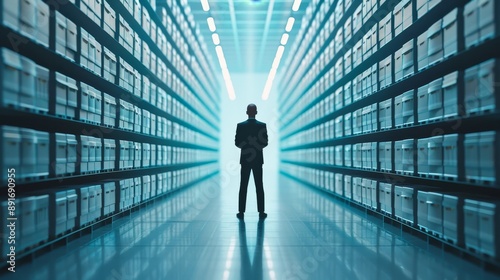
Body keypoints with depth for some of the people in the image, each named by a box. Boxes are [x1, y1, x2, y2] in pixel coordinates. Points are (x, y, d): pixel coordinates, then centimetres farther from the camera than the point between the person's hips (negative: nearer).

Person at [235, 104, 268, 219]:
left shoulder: (240, 125, -5)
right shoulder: (262, 125, -5)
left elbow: (237, 143, -4)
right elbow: (265, 143, -5)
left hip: (245, 159, 0)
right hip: (258, 160, 0)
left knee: (243, 187, 5)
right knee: (259, 187, 5)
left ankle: (241, 212, 6)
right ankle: (261, 212, 7)